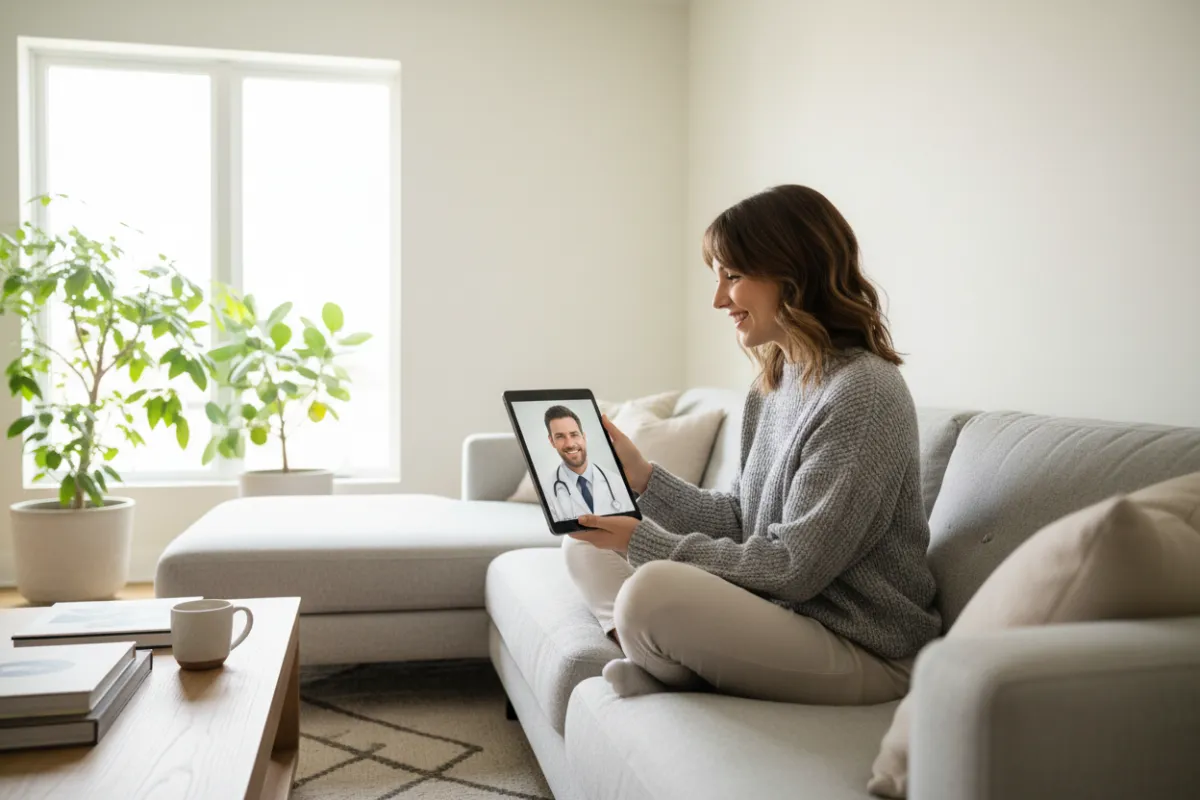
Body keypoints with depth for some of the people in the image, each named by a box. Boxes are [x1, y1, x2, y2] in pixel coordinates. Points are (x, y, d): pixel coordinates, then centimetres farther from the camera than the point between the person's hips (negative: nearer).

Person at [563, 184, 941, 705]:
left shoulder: (862, 393, -21)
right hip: (781, 614, 9)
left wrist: (646, 543, -17)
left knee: (652, 589, -31)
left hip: (863, 653, -9)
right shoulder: (775, 380, 9)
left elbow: (794, 569, -22)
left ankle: (674, 681, 0)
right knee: (588, 545, 11)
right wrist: (642, 477, 0)